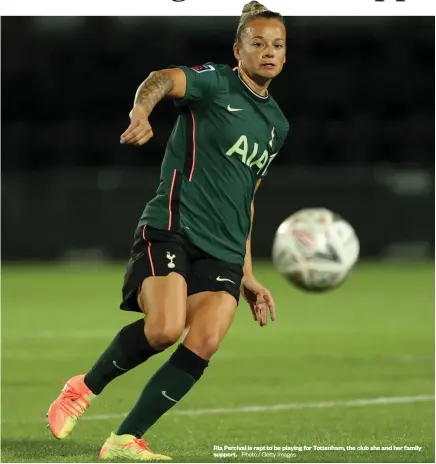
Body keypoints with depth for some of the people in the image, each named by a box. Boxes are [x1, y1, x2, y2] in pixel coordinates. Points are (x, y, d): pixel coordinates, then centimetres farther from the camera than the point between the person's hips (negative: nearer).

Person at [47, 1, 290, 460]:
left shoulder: (276, 124, 21)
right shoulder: (216, 83, -1)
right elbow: (164, 79, -24)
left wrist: (247, 275, 26)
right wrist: (141, 111, -48)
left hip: (224, 251, 6)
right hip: (173, 228, -6)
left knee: (205, 341, -16)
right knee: (165, 328, -26)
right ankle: (84, 388, 2)